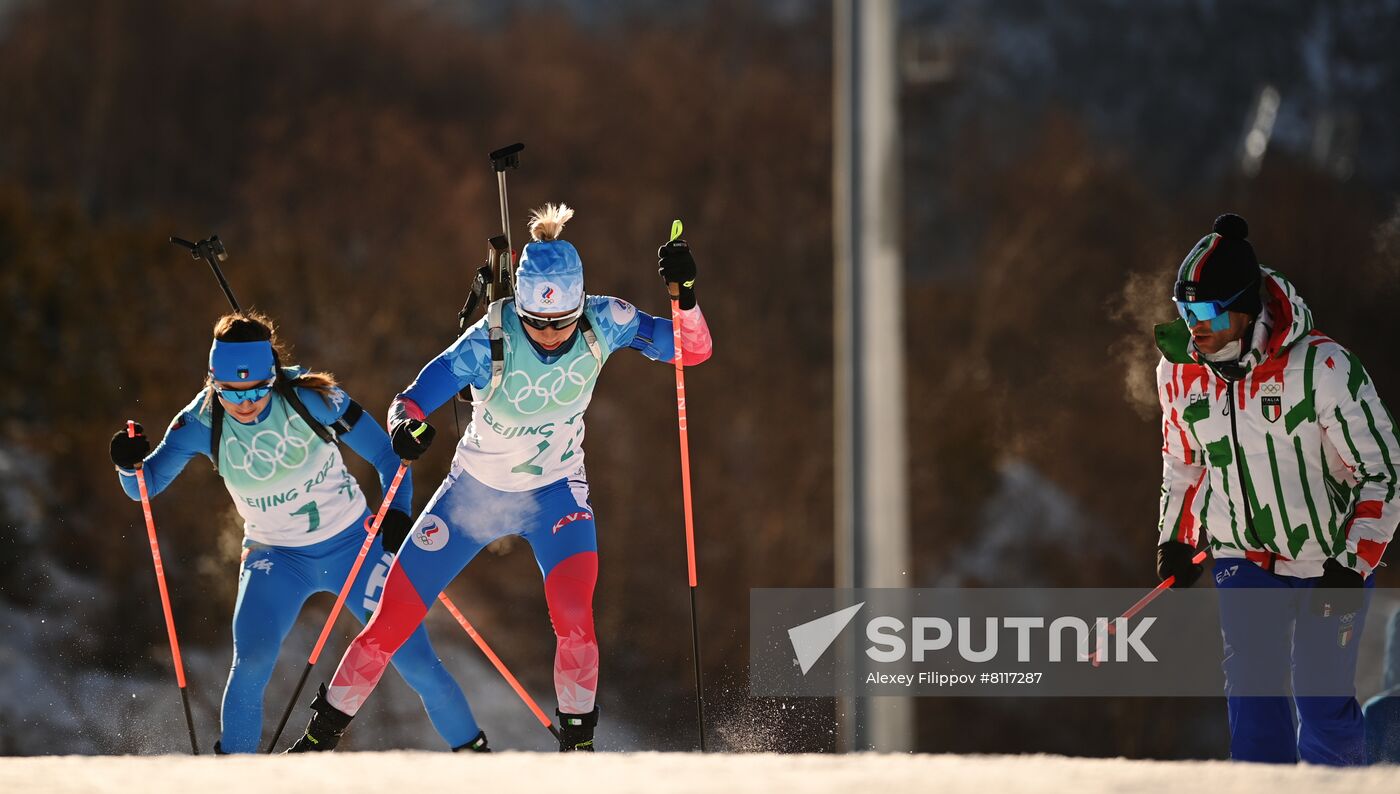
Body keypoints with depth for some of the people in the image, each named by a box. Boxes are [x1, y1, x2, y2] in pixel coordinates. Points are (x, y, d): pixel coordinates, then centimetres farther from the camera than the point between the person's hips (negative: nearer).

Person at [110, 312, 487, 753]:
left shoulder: (309, 399, -21)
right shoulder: (203, 422, -16)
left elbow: (387, 456, -10)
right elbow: (147, 484, -13)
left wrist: (397, 514, -22)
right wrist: (130, 464, -35)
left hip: (352, 544, -1)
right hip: (275, 556, 1)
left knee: (415, 659, -4)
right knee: (251, 661, -23)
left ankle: (473, 752, 17)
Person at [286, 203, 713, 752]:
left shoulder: (603, 324, -21)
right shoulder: (490, 342, -28)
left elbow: (693, 349, -15)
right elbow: (412, 400, -26)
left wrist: (684, 294, -35)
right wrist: (406, 426, -50)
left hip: (555, 491, 1)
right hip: (476, 489, -1)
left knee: (573, 612, -27)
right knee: (392, 620, 2)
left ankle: (577, 744, -12)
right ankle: (322, 734, 22)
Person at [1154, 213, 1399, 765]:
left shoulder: (1321, 368, -22)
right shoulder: (1180, 371, -5)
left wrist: (1352, 568, -19)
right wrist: (1176, 539, 10)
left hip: (1329, 562, -3)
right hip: (1244, 558, 3)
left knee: (1322, 704, -2)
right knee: (1252, 686, -10)